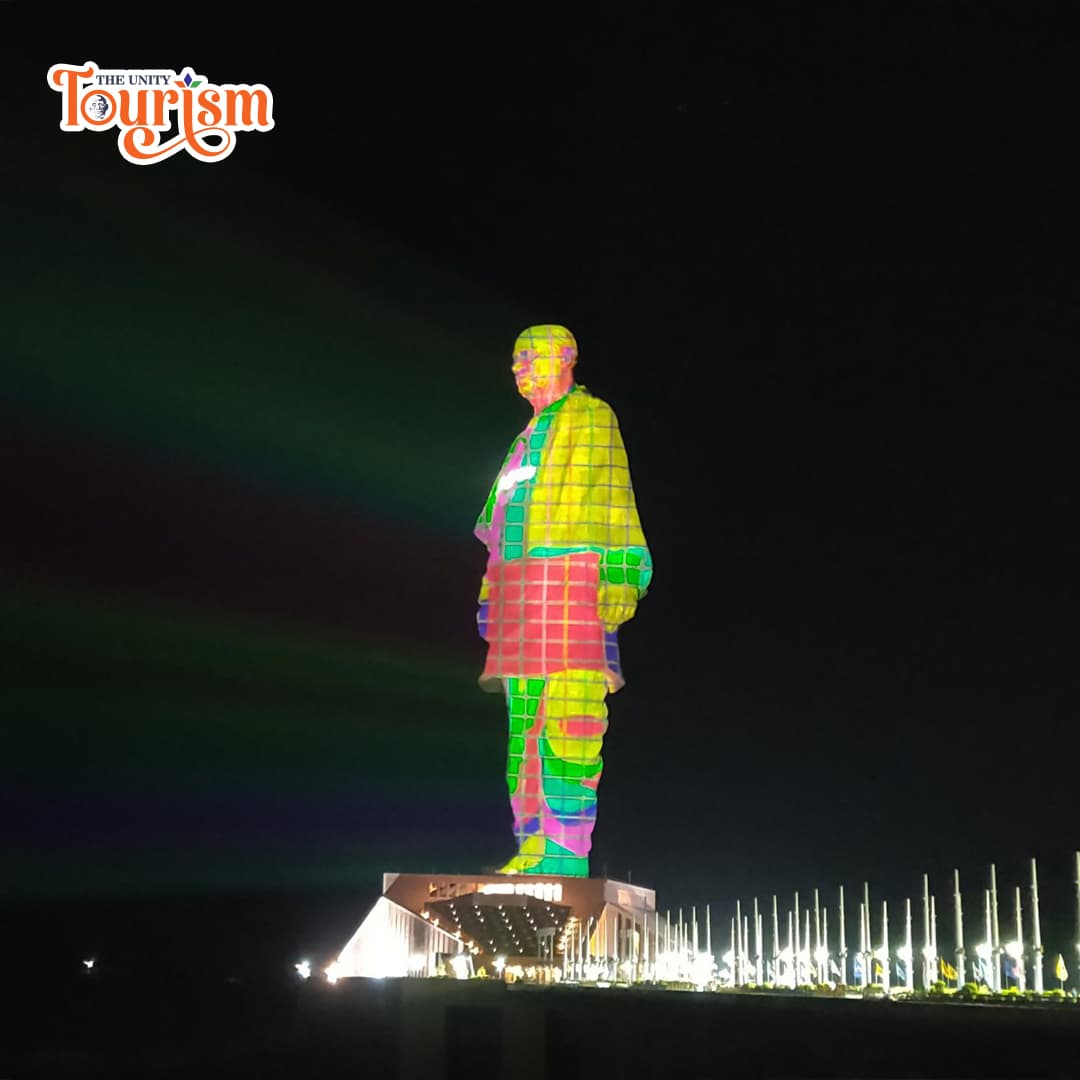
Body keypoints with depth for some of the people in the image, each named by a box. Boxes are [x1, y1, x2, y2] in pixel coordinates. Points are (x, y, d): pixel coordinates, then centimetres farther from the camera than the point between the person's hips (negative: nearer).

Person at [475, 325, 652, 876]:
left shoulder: (590, 418, 3)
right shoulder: (530, 436, 27)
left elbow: (612, 500, -7)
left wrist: (618, 576, -18)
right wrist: (492, 599, 22)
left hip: (572, 579, -9)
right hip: (522, 592, 9)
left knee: (567, 721, -14)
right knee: (526, 725, 5)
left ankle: (567, 850, -16)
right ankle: (534, 845, 6)